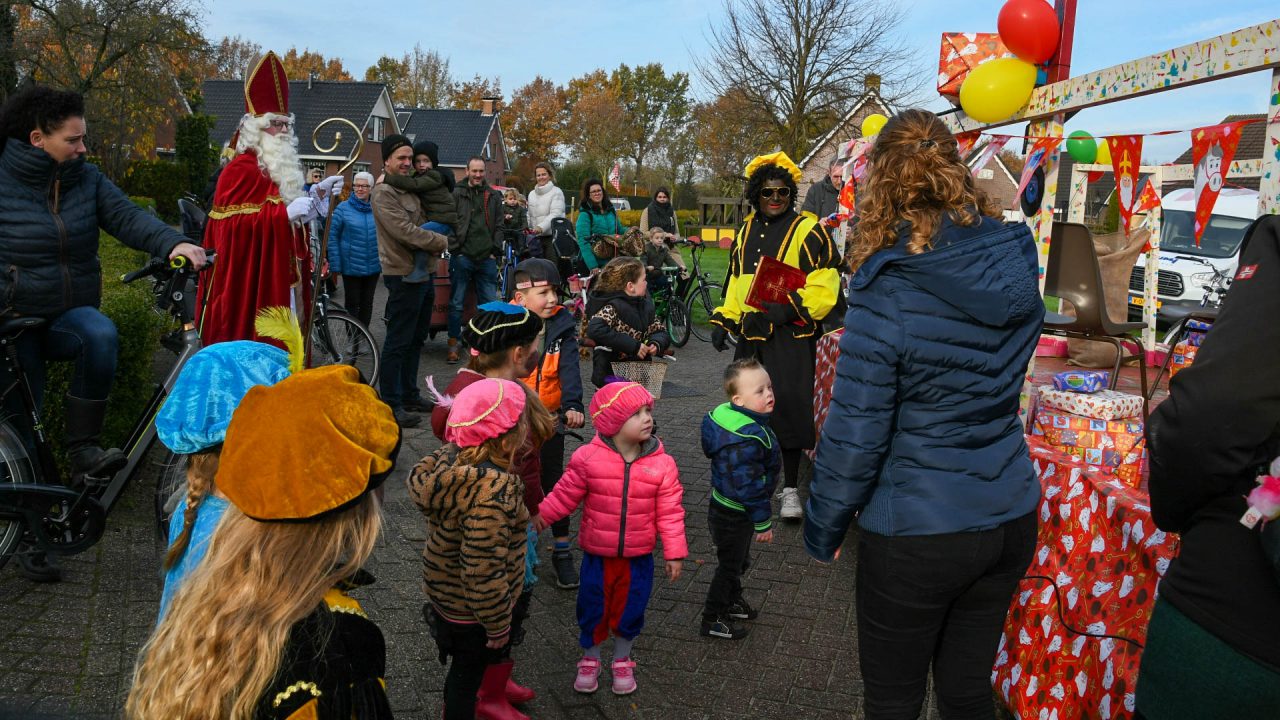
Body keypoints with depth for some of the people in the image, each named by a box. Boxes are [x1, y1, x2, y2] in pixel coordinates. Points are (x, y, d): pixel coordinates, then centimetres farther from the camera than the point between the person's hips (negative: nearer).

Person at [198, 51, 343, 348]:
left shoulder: (280, 167, 18)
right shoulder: (240, 169, -11)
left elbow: (294, 218, 23)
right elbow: (233, 224, -21)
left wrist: (317, 194, 7)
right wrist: (286, 212, -25)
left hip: (281, 276, 9)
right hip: (252, 280, -9)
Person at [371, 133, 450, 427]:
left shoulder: (411, 189, 16)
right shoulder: (383, 193, -12)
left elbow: (420, 225, 23)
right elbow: (405, 231, -23)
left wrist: (436, 241, 3)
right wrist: (442, 241, -14)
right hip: (403, 276, -9)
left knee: (416, 339, 17)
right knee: (398, 342, -4)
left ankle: (410, 396, 28)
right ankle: (391, 405, 3)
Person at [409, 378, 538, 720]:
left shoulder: (449, 458, -10)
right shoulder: (491, 491, -38)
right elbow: (484, 570, -36)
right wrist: (497, 623, -20)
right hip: (471, 606, -9)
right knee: (469, 668, 18)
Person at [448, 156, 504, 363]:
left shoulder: (494, 196, 12)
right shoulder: (457, 194, 2)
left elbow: (499, 226, 10)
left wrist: (495, 250, 1)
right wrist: (455, 248, -8)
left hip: (486, 259, 3)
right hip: (462, 257, -2)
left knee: (489, 303, 6)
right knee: (456, 303, 3)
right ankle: (453, 344, 12)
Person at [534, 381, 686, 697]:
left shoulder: (662, 464, -12)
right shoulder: (588, 458, -15)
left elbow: (670, 513, -7)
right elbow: (565, 495, -4)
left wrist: (674, 552, -5)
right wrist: (540, 514, -11)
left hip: (638, 558, 1)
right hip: (597, 555, -1)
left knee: (629, 609, 16)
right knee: (592, 610, 15)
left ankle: (622, 661, 43)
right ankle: (590, 660, 41)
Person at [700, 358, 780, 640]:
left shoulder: (725, 415, -3)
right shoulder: (748, 439, -34)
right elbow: (746, 486, -30)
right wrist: (763, 522, -19)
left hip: (724, 506, 9)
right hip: (733, 517, -9)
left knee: (738, 561, 28)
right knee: (730, 566, 10)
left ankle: (733, 601, 49)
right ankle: (712, 620, 26)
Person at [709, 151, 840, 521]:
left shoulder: (807, 230, -7)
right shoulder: (746, 231, 14)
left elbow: (825, 286, -12)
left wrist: (791, 306, -24)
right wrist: (724, 319, 15)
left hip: (791, 335, -6)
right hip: (752, 334, 7)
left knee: (789, 407, -7)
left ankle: (790, 488, 8)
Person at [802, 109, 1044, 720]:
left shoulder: (888, 294, -22)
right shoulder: (1016, 267, -4)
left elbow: (854, 438, -20)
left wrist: (822, 531, -4)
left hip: (916, 536, -6)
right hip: (1010, 519, 6)